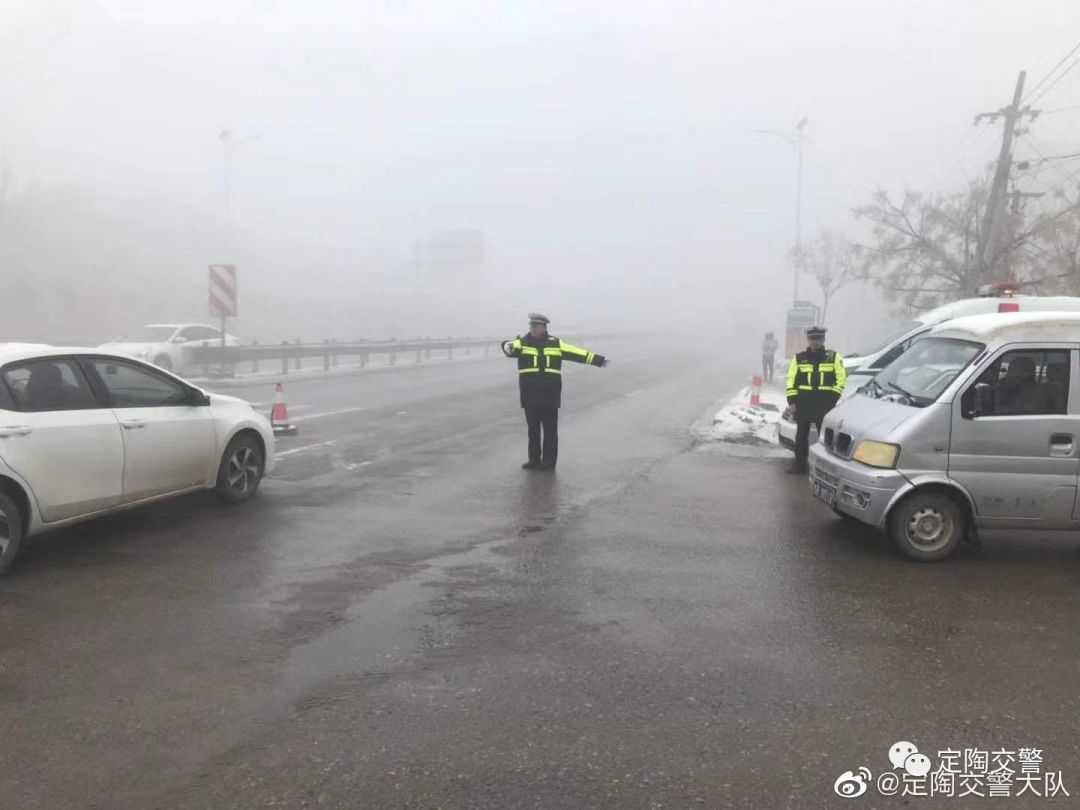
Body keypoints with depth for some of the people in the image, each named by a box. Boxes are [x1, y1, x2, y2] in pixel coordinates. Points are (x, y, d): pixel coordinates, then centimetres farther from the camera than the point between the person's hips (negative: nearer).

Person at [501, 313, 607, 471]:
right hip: (530, 396, 1)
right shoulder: (522, 343, 3)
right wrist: (508, 347, -43)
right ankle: (534, 459, 20)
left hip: (550, 395, -1)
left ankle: (549, 462, 11)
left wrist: (597, 360, -2)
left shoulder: (555, 344, 5)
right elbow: (511, 347, -18)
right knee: (533, 429, 10)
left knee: (550, 430, 3)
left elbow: (576, 353, 3)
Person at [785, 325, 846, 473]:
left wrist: (833, 398, -7)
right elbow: (791, 379, 5)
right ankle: (800, 464, 17)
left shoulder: (833, 357, 3)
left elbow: (841, 379, 2)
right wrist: (792, 400, -2)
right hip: (803, 403, 2)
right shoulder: (799, 358, 7)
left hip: (825, 403, -2)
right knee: (801, 435, 7)